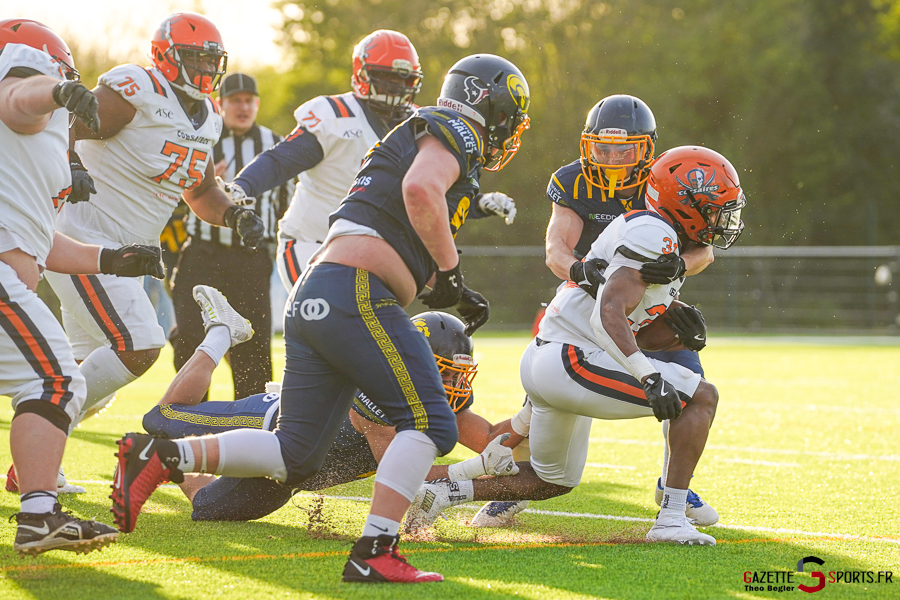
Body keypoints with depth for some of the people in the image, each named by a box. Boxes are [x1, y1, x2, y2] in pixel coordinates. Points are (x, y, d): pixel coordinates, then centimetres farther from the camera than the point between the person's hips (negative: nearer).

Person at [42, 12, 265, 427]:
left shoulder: (206, 119, 13)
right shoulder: (135, 93, -15)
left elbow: (202, 194, 25)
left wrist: (235, 215, 6)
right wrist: (70, 164, -40)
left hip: (122, 253, 10)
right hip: (82, 241, -10)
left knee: (94, 371, 11)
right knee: (138, 347, -19)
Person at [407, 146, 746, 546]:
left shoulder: (643, 231, 19)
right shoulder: (654, 234, -13)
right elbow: (609, 316, -24)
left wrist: (670, 318, 4)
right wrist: (650, 377, -30)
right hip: (571, 361, -11)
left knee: (553, 481, 27)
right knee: (702, 396, -9)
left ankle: (441, 492, 21)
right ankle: (671, 519, -11)